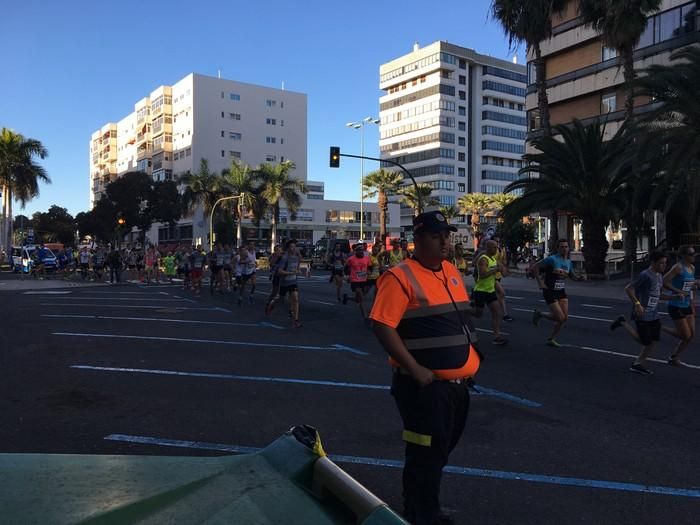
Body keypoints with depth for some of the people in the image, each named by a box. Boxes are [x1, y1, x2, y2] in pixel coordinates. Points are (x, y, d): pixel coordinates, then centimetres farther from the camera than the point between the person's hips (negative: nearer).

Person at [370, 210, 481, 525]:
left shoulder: (451, 271, 10)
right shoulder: (400, 277, -16)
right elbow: (383, 327, -21)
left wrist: (470, 360, 13)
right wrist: (415, 370, -23)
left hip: (458, 382, 8)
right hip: (426, 385, -8)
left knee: (440, 451, 22)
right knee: (426, 457, 4)